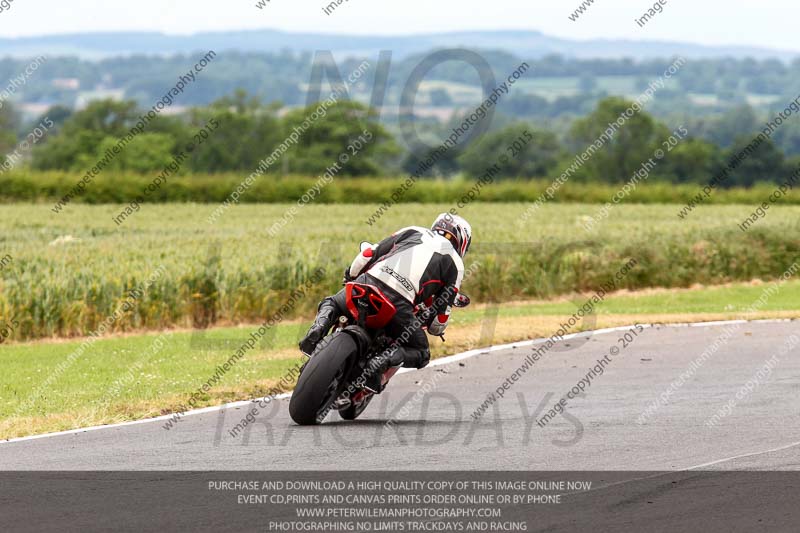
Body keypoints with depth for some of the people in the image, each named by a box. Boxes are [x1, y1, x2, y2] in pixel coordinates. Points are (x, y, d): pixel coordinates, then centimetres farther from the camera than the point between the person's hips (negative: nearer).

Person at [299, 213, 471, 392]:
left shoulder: (412, 232, 27)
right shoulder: (455, 263, 20)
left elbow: (369, 253, 23)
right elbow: (443, 310, 17)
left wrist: (351, 276, 40)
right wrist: (436, 328, 38)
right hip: (399, 303, -3)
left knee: (331, 304, 31)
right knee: (421, 355, 16)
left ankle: (320, 326, -4)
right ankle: (384, 360, -14)